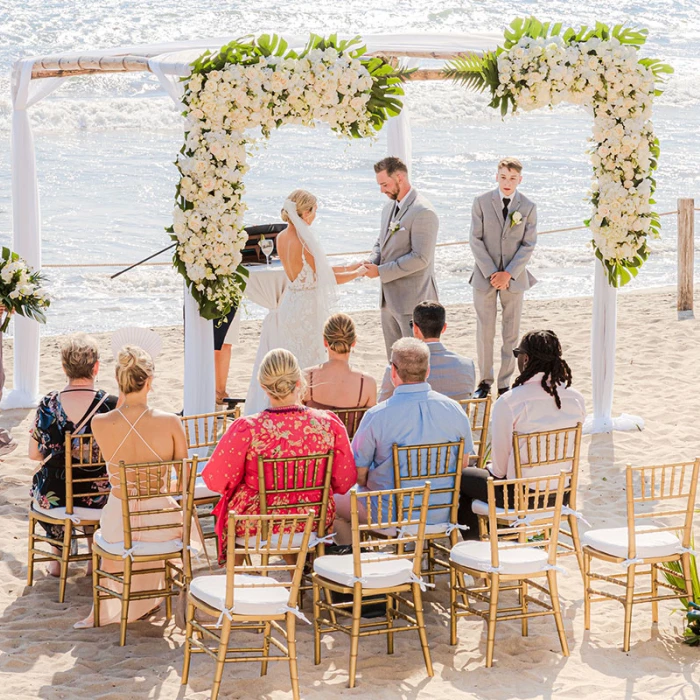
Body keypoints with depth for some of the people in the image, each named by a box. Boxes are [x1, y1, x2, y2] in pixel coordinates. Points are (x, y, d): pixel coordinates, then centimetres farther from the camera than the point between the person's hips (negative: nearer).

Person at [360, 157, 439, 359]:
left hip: (413, 300, -9)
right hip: (390, 298, 9)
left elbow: (420, 258, -22)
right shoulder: (389, 208, 12)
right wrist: (372, 263, 0)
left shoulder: (423, 212, -17)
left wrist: (381, 271, -18)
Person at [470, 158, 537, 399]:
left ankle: (504, 383, 13)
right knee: (484, 332, 2)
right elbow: (475, 240, -3)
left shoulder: (528, 207, 1)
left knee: (511, 333, 4)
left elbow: (528, 245, -2)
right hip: (485, 276, -1)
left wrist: (508, 274, -12)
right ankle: (485, 381, 15)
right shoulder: (482, 202, 0)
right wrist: (491, 272, -12)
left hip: (514, 277, 1)